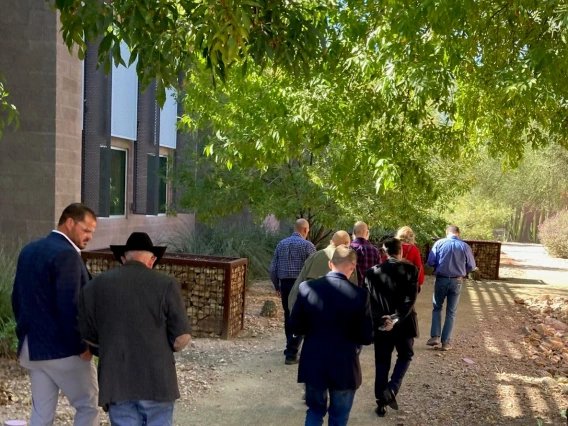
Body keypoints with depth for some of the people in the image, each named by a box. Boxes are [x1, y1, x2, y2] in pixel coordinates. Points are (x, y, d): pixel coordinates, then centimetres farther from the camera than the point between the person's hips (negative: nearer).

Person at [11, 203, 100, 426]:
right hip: (62, 350, -8)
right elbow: (68, 307, -23)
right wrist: (82, 347, -14)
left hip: (32, 349, 8)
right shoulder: (66, 254, -19)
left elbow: (17, 297, 15)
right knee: (88, 406, 8)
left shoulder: (29, 250, 10)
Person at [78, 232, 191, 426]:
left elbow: (85, 334, 7)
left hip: (116, 381, 2)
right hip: (156, 380, -2)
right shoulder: (166, 284, -7)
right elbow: (182, 338, -9)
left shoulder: (97, 284, 1)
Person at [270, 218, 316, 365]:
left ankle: (291, 348, 30)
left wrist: (277, 286, 17)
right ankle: (291, 353, -5)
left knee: (288, 317, 17)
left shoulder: (281, 244, 8)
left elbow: (273, 268, 8)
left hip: (285, 284, 5)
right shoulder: (307, 245, -7)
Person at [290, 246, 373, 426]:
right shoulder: (360, 295, -14)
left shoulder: (307, 288, -9)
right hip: (344, 367, -2)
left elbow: (295, 327, -3)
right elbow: (366, 338, -9)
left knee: (315, 410, 22)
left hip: (313, 365, 2)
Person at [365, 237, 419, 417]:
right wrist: (396, 318, -19)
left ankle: (381, 403, 15)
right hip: (404, 323, -1)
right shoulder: (411, 270, -7)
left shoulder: (372, 272, -2)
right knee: (405, 356, 19)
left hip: (381, 324, 2)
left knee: (382, 363, 11)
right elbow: (410, 299, -16)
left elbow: (369, 300, -8)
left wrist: (380, 321, -11)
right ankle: (391, 390, 1)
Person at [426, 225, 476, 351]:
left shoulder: (439, 243, -5)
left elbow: (430, 262, -7)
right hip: (456, 282, 0)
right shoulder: (465, 246, -3)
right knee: (451, 312, 11)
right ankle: (446, 342, 12)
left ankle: (435, 336, 5)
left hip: (441, 280, 0)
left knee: (437, 308, 17)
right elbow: (472, 266, 2)